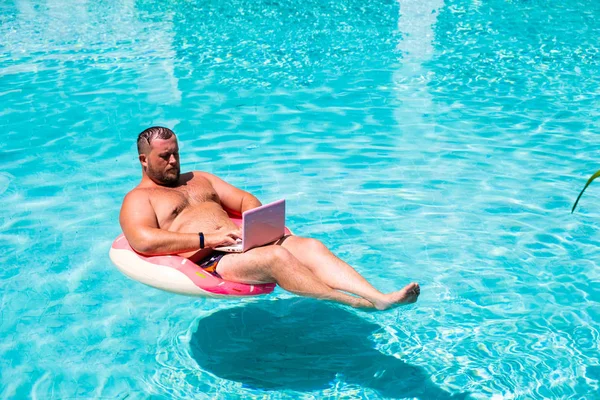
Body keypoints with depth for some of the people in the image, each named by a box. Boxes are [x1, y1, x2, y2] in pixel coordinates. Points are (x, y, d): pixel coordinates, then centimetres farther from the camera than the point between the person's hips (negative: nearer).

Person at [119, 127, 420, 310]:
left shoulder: (199, 180, 30)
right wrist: (208, 238, -19)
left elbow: (246, 200, 27)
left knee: (311, 246, -20)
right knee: (276, 257, -34)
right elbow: (144, 241, -13)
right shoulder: (137, 200, 9)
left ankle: (380, 298, -35)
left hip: (242, 245, 7)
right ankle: (355, 302, -38)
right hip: (206, 263, -6)